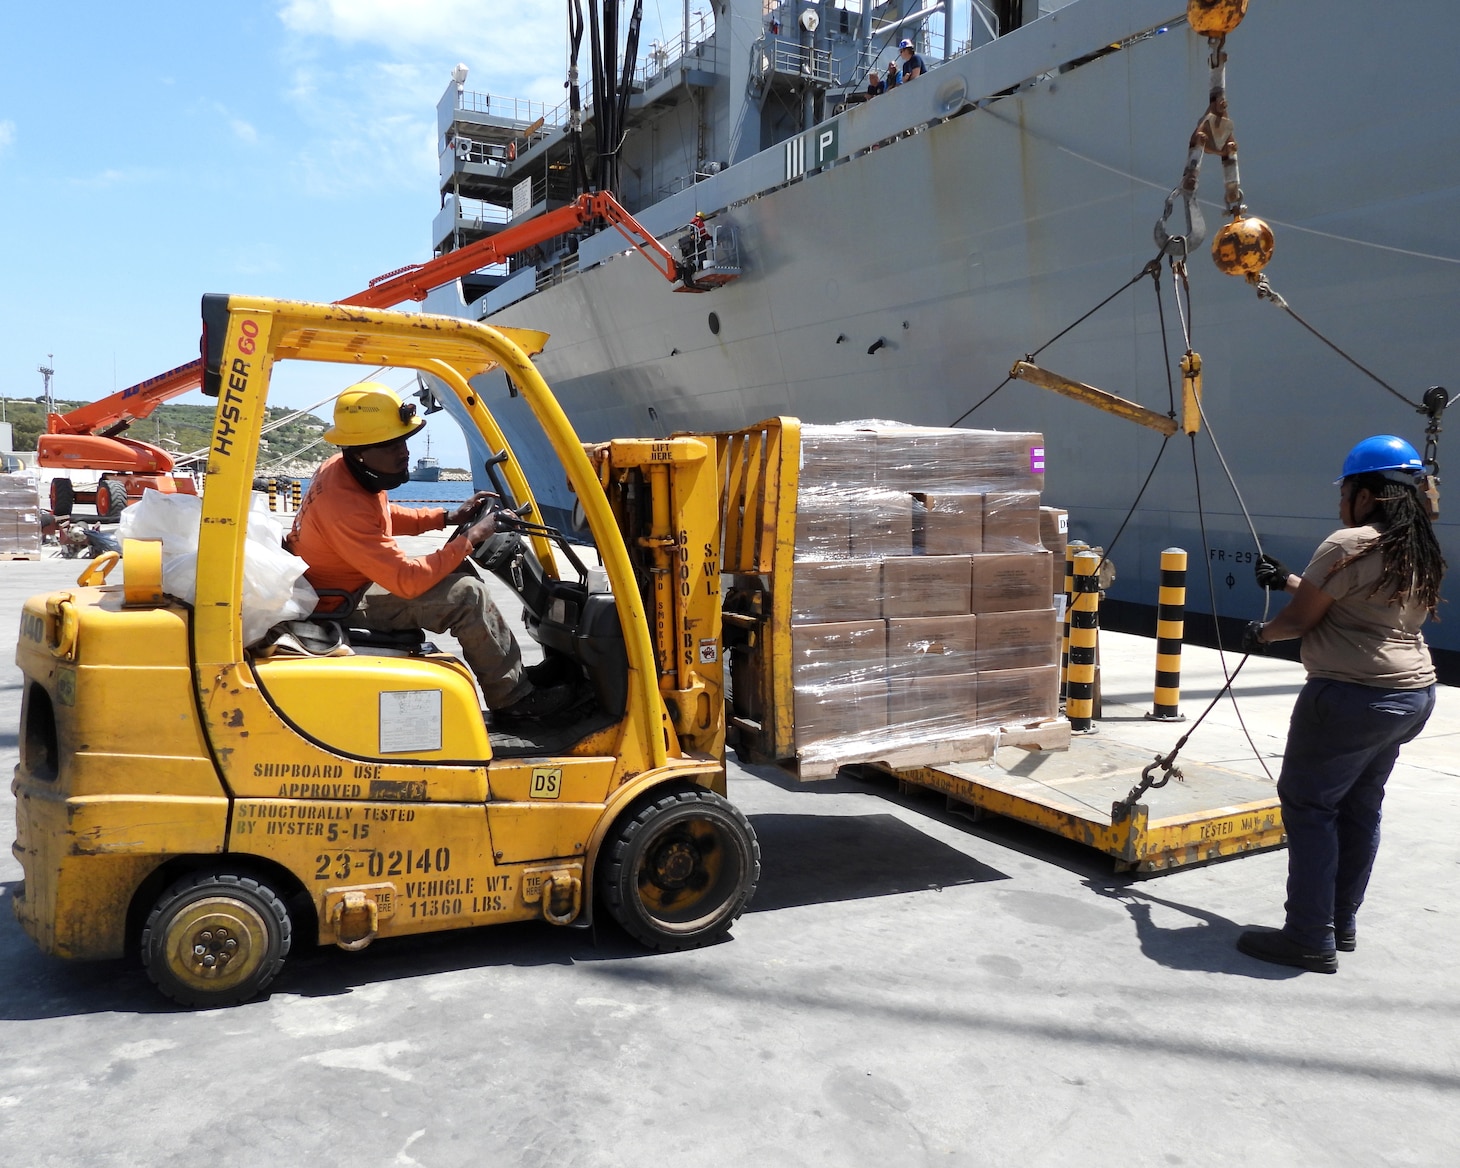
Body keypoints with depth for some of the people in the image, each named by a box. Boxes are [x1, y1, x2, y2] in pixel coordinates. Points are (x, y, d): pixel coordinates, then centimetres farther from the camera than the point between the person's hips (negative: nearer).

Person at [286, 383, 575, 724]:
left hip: (353, 578, 10)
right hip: (344, 604, -10)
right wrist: (468, 540, -23)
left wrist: (447, 517, 4)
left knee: (460, 574, 12)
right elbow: (407, 580, -32)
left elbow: (385, 516, 16)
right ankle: (514, 701, -6)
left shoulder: (343, 467, -4)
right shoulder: (344, 507, -33)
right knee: (467, 594, -19)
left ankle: (512, 670, 17)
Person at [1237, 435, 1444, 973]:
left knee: (1308, 805, -1)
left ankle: (1311, 939, 1)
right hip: (1413, 694, 9)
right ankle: (1342, 924, 26)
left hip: (1351, 698, -9)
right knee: (1360, 807, 16)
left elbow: (1301, 618, -9)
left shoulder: (1348, 546, -15)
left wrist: (1260, 633, 10)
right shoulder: (1421, 553, 12)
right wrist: (1287, 580, 28)